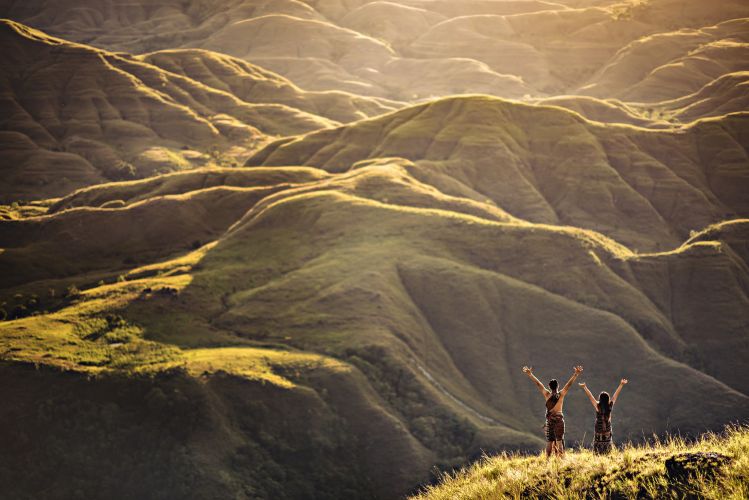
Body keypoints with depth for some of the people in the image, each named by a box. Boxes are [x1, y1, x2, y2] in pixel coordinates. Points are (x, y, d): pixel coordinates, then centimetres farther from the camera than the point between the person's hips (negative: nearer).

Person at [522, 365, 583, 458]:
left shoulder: (547, 394, -7)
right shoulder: (561, 394, -6)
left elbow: (538, 383, -2)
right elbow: (569, 384, -4)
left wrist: (530, 374, 3)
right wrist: (576, 374, -2)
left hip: (550, 420, 0)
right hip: (559, 419, 0)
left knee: (549, 441, 6)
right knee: (559, 440, 6)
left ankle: (547, 459, 1)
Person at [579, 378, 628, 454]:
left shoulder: (598, 406, -15)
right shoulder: (610, 406, -7)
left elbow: (590, 396, -9)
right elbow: (615, 395, 2)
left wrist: (584, 387, -2)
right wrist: (621, 385, 12)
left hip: (599, 432, -3)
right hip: (608, 432, 3)